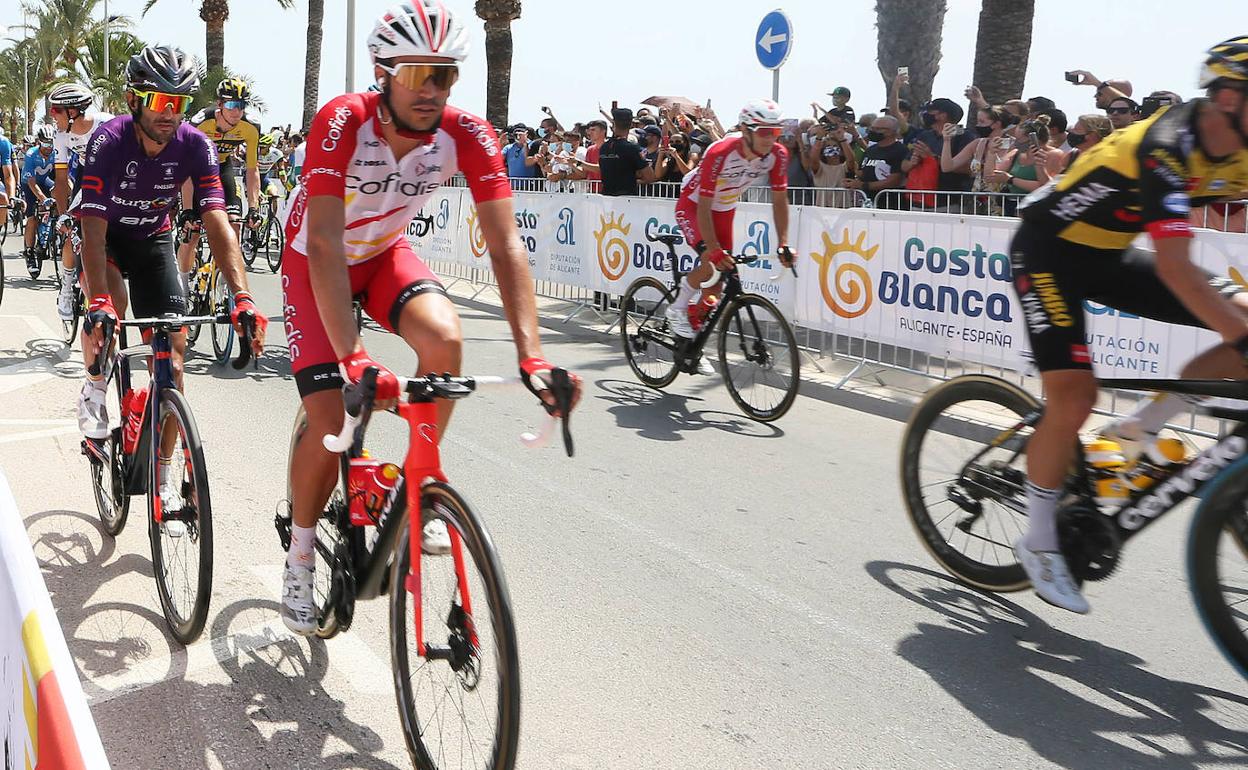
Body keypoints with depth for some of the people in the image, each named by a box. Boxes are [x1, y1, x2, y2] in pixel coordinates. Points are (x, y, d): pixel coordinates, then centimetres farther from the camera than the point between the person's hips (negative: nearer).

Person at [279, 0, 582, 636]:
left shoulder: (468, 136, -24)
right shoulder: (342, 124, -32)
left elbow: (505, 244, -28)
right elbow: (325, 244, -39)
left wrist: (531, 355, -39)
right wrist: (352, 357, -50)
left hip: (385, 253, 3)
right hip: (315, 261, -2)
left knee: (444, 338, -29)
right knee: (329, 421, -13)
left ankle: (415, 487, -5)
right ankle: (300, 556, 14)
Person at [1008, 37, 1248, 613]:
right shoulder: (1168, 147, -28)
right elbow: (1175, 269, -35)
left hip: (1107, 255, 8)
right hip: (1049, 250, -8)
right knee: (1073, 398, -16)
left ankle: (1143, 425, 4)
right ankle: (1038, 542, 1)